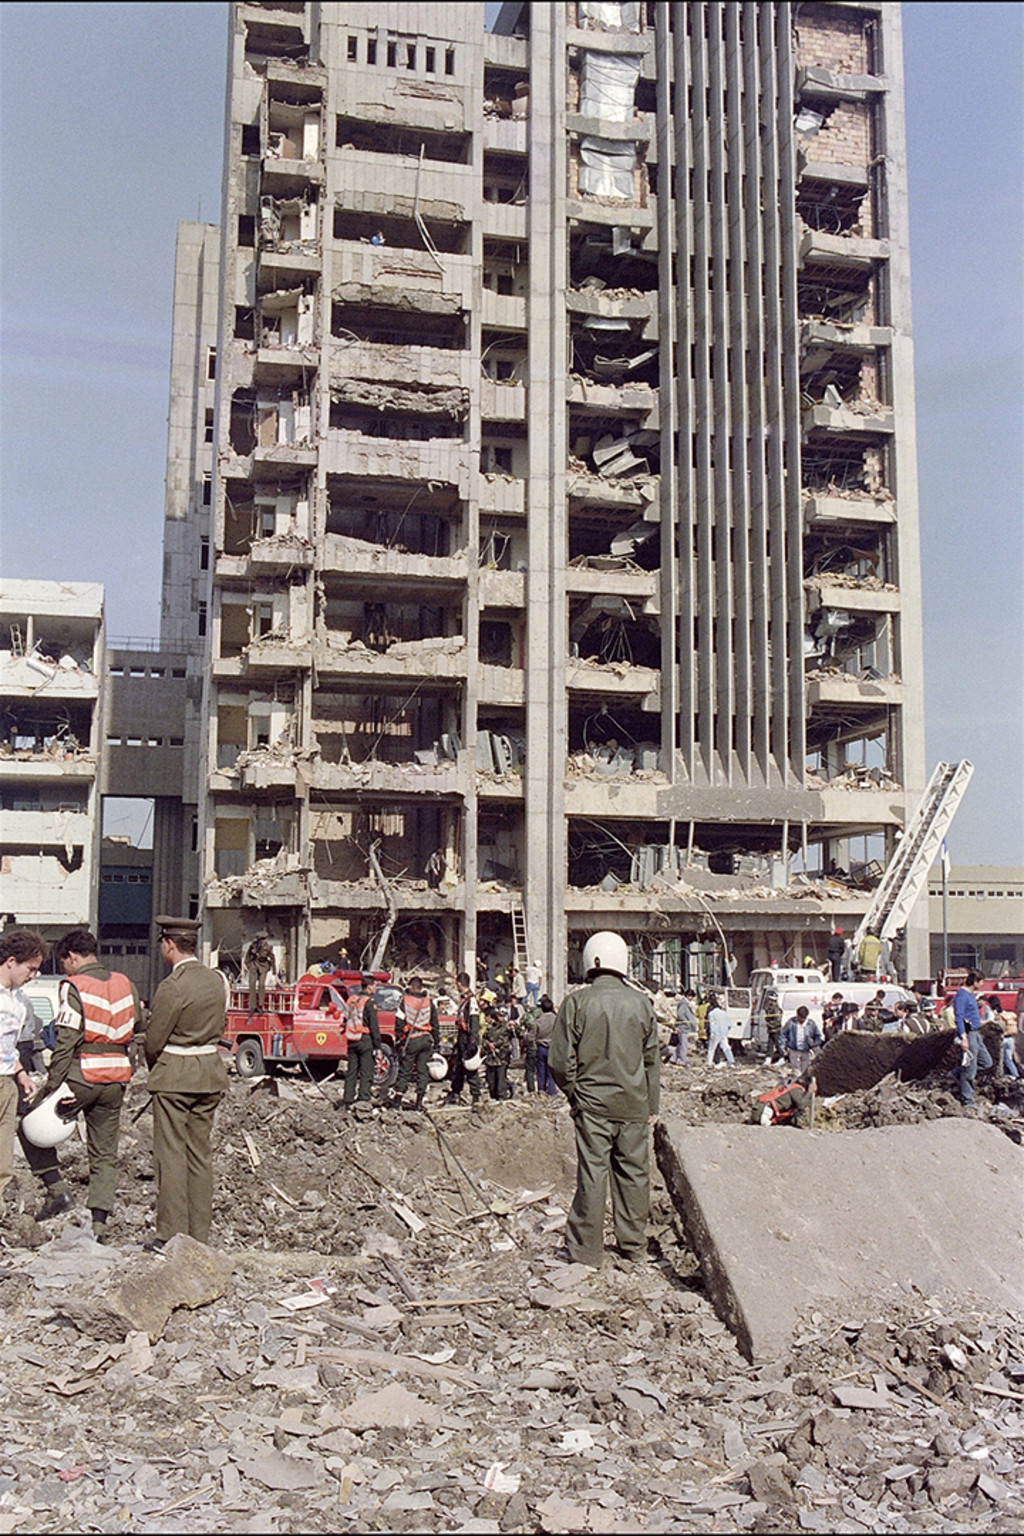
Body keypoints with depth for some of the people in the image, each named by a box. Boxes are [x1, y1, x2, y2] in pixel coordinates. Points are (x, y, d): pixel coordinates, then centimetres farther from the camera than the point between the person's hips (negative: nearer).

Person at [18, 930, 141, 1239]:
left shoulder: (75, 987, -9)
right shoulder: (125, 984, 10)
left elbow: (66, 1042, -14)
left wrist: (52, 1086, -12)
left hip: (81, 1074, -6)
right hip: (116, 1078, 6)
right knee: (105, 1155, 11)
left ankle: (56, 1188, 6)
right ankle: (99, 1224, 7)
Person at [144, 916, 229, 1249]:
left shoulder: (172, 986, -17)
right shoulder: (215, 981, 5)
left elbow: (154, 1040, -11)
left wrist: (155, 1068, 7)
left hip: (174, 1076, -7)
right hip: (210, 1073, 7)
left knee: (171, 1155, 1)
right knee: (200, 1155, 11)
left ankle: (170, 1235, 4)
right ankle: (200, 1235, 16)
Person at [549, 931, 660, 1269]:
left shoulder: (577, 1002, -8)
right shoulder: (640, 1002, 0)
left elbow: (560, 1062, -7)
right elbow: (652, 1059, 8)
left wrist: (574, 1093, 10)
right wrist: (651, 1106, 16)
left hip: (592, 1102, -2)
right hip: (634, 1102, 2)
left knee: (592, 1173, 3)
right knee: (633, 1171, 11)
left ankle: (586, 1251, 10)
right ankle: (633, 1244, 22)